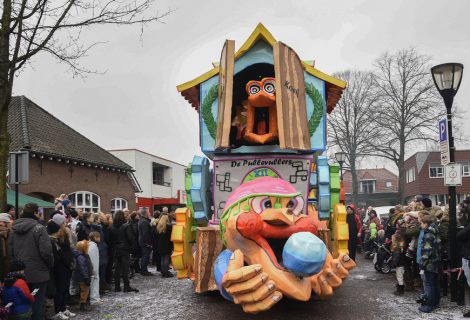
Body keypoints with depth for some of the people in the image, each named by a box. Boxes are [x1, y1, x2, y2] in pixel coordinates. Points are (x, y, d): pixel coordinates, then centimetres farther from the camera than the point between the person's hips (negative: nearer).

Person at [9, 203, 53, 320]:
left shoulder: (13, 229, 6)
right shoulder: (39, 228, -14)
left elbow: (10, 252, 8)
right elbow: (46, 252, -19)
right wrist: (51, 265, -2)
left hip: (20, 274, 6)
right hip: (38, 273, -6)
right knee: (37, 303, 3)